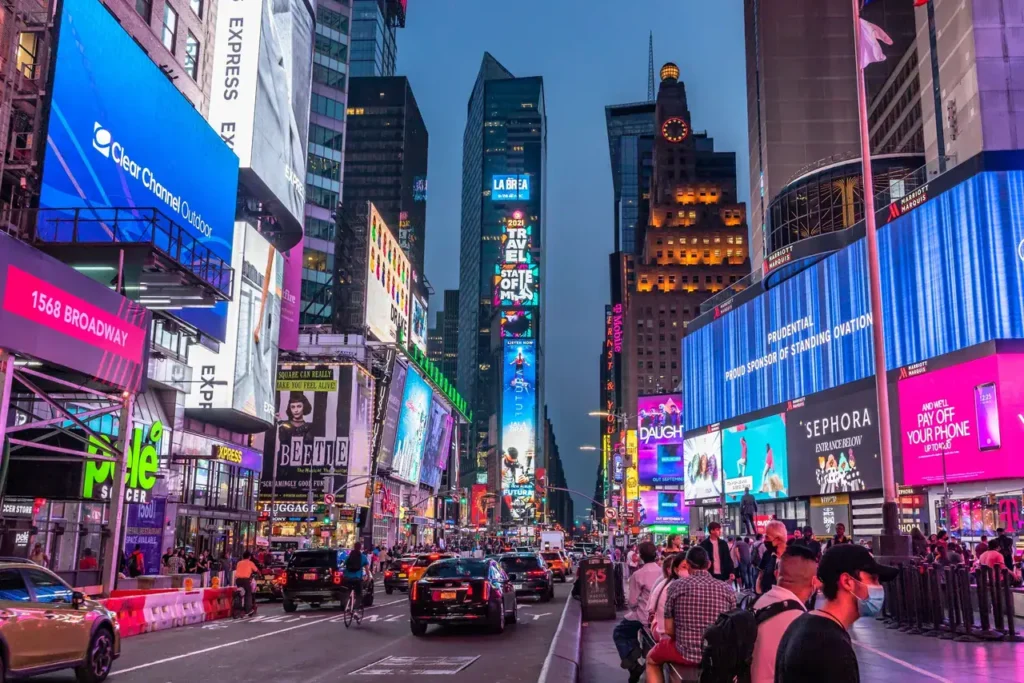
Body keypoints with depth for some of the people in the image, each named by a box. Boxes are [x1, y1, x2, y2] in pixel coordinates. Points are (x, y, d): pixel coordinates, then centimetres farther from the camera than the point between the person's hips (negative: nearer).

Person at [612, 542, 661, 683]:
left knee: (619, 633, 19)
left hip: (644, 617, -6)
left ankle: (632, 663, 3)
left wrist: (631, 607, 12)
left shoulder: (638, 574, -16)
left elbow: (632, 602, -11)